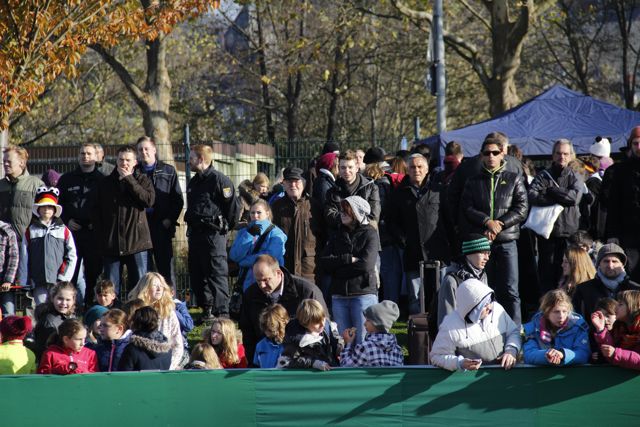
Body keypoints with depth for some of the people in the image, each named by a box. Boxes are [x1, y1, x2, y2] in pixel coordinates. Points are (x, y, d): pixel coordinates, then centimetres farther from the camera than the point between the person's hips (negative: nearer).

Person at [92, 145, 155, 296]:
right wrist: (102, 235, 1)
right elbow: (96, 210, 12)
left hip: (137, 243, -2)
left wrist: (129, 179, -10)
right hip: (111, 244, 2)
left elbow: (149, 200, -13)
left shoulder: (142, 180, 6)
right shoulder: (106, 183, 12)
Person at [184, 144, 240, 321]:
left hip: (213, 234, -9)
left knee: (216, 273, -9)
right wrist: (191, 223, 19)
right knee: (196, 274, 10)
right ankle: (206, 309, 19)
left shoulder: (219, 180, -10)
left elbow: (233, 207, -11)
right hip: (195, 233, 9)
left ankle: (221, 312, -8)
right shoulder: (193, 182, 17)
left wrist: (224, 227, -3)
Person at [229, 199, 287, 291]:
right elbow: (234, 256, -1)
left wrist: (244, 261, -8)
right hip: (246, 283, 4)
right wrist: (249, 235, -10)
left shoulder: (276, 233, -1)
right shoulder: (243, 232, 14)